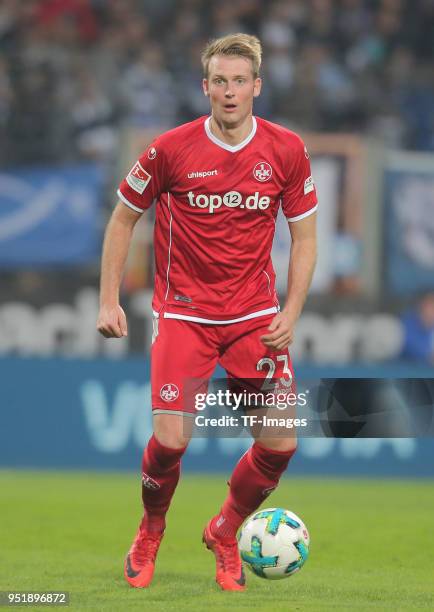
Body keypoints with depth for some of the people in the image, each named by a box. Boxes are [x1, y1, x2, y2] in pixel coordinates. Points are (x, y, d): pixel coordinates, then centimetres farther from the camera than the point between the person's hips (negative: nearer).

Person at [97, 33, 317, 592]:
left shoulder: (287, 151, -3)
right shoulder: (171, 149, -8)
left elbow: (304, 236, 6)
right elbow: (123, 219, 5)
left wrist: (290, 314, -5)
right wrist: (109, 302, -1)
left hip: (255, 315, 2)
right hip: (183, 313, -2)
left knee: (280, 444, -7)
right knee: (170, 440, -14)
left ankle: (224, 534, 21)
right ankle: (149, 536, 18)